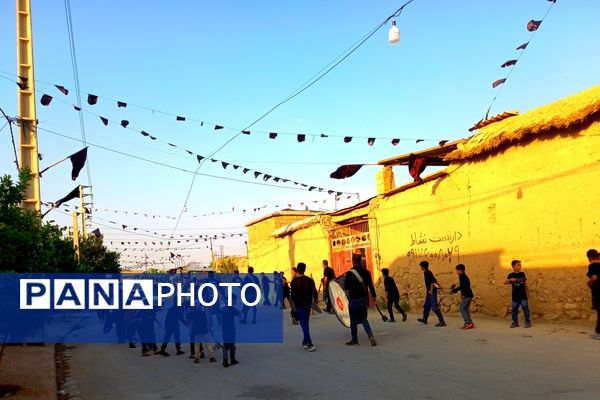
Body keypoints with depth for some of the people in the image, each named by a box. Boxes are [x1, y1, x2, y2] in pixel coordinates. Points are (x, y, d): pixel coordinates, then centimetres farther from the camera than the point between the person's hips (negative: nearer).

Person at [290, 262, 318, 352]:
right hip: (308, 304, 4)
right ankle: (305, 342, 28)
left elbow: (293, 295, -11)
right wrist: (315, 300, 13)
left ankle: (309, 344, -15)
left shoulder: (294, 281, -12)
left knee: (304, 324, -5)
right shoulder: (310, 280, -2)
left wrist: (295, 301, 8)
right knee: (306, 323, 19)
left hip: (299, 305, -4)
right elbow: (314, 292, -4)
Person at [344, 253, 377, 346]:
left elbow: (346, 287, -8)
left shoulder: (350, 273, -13)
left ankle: (354, 339, 18)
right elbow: (370, 285, 4)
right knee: (364, 319, 14)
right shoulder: (366, 272, 2)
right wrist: (374, 296, 11)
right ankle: (371, 337, -3)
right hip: (364, 298, 5)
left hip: (354, 299, -5)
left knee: (353, 320, 10)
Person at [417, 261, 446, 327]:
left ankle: (442, 321, -11)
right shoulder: (427, 272, 14)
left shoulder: (427, 273, -15)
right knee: (427, 305, 20)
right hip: (429, 292, 10)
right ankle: (424, 319, 33)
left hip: (431, 292, -10)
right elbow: (434, 280, 21)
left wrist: (431, 290, -23)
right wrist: (439, 286, 26)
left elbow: (432, 281, -24)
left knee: (435, 307, -11)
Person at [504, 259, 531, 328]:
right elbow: (505, 282, -16)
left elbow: (525, 283, 16)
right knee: (514, 309, 6)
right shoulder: (511, 275, -5)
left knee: (525, 308, -1)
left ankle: (527, 322, 7)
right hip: (515, 296, -1)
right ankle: (515, 322, 16)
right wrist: (510, 280, -33)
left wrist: (527, 290, 15)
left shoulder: (522, 274, 5)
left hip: (523, 295, 1)